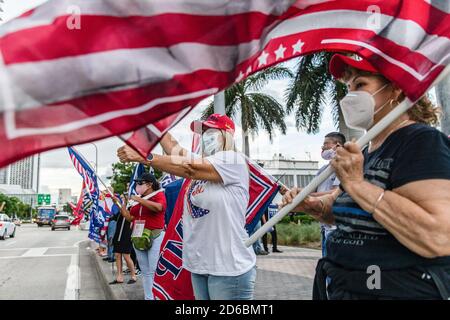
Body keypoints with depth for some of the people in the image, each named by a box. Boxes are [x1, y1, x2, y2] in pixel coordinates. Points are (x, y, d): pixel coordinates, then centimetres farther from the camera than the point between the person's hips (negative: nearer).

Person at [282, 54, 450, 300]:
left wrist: (357, 184, -25)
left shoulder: (421, 141, -16)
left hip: (400, 290, -8)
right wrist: (312, 205, 0)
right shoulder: (369, 151, 10)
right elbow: (344, 210, 21)